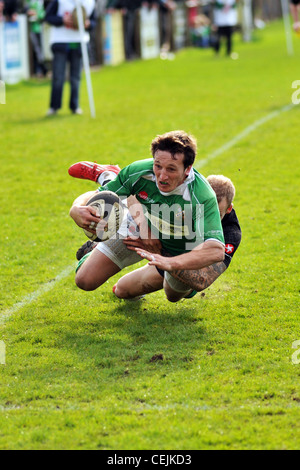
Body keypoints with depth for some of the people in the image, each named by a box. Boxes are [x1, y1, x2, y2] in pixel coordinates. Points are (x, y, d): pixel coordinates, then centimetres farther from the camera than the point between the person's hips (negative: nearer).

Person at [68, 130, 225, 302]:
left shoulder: (202, 197, -43)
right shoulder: (138, 172, -33)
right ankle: (93, 254, 32)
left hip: (180, 252, -2)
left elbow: (217, 250, -56)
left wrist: (170, 263, -70)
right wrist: (77, 209, -47)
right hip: (142, 230, 2)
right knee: (85, 281, -4)